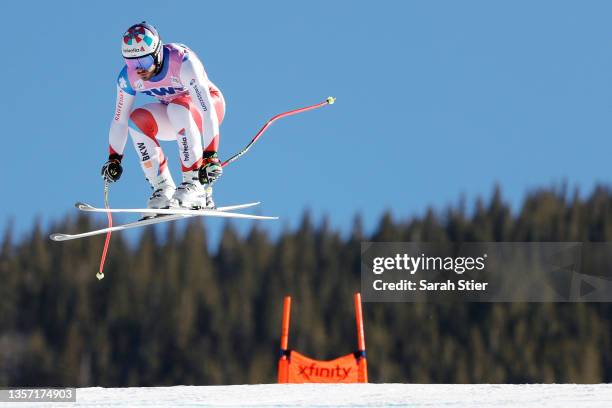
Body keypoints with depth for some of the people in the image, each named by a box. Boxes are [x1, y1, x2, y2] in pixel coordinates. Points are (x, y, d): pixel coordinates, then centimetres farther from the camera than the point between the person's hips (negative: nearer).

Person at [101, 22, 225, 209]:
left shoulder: (183, 62, -34)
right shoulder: (127, 77, -18)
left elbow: (207, 111, -38)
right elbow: (120, 119, -4)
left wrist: (210, 155, -44)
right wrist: (113, 158, -5)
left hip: (212, 104, -5)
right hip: (174, 117, 5)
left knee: (177, 109, -36)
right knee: (137, 119, -22)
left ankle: (195, 184, -34)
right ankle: (163, 187, -18)